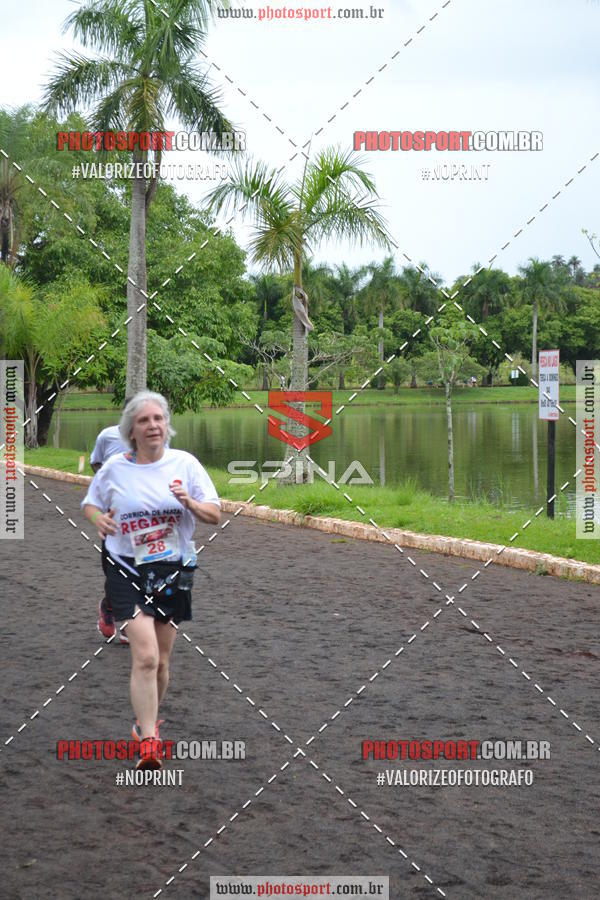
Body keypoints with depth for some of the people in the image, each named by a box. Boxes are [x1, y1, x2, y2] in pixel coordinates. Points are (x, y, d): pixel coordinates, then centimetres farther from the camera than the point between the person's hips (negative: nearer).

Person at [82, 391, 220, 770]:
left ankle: (147, 722, 36)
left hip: (173, 571, 2)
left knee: (160, 661, 12)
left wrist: (190, 503, -20)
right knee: (145, 657, -16)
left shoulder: (185, 463, -2)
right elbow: (90, 504, 14)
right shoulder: (114, 468, -2)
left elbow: (215, 515, 1)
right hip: (128, 571, -2)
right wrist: (98, 518, -9)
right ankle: (148, 743, -12)